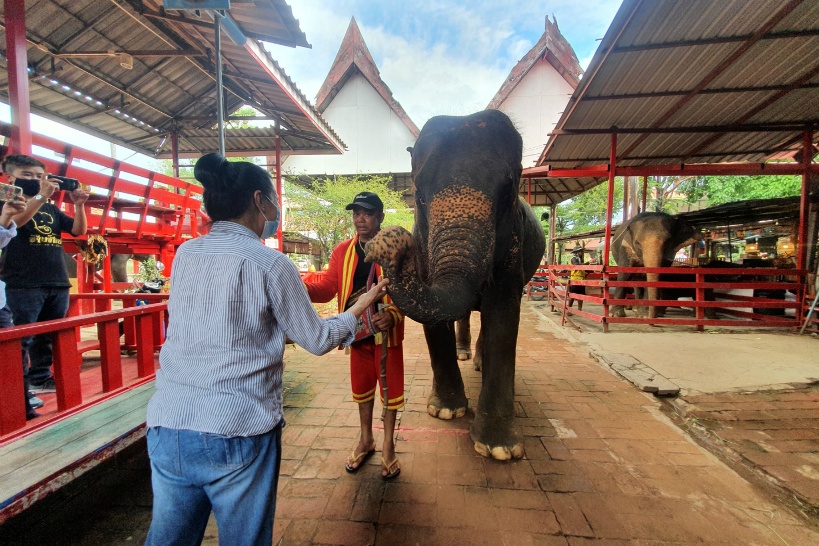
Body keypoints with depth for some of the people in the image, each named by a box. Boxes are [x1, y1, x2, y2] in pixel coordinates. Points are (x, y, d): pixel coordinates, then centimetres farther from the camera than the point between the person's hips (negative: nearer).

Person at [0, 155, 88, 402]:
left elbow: (79, 230, 9)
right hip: (23, 284, -5)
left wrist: (79, 205, -6)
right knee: (21, 338, -2)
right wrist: (41, 197, -28)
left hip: (58, 283, 5)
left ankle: (41, 378, 20)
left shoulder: (51, 209, 18)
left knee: (48, 336, 11)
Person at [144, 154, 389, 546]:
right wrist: (361, 306, 10)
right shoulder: (269, 263, -12)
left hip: (167, 426, 5)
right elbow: (318, 340, -5)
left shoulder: (184, 254, 4)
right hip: (238, 434, -5)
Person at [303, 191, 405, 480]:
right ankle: (365, 440, 43)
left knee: (390, 387, 10)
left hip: (387, 331, -3)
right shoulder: (342, 251, 3)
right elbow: (328, 287, 0)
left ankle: (388, 445, 33)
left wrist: (392, 314, -32)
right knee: (362, 386, 19)